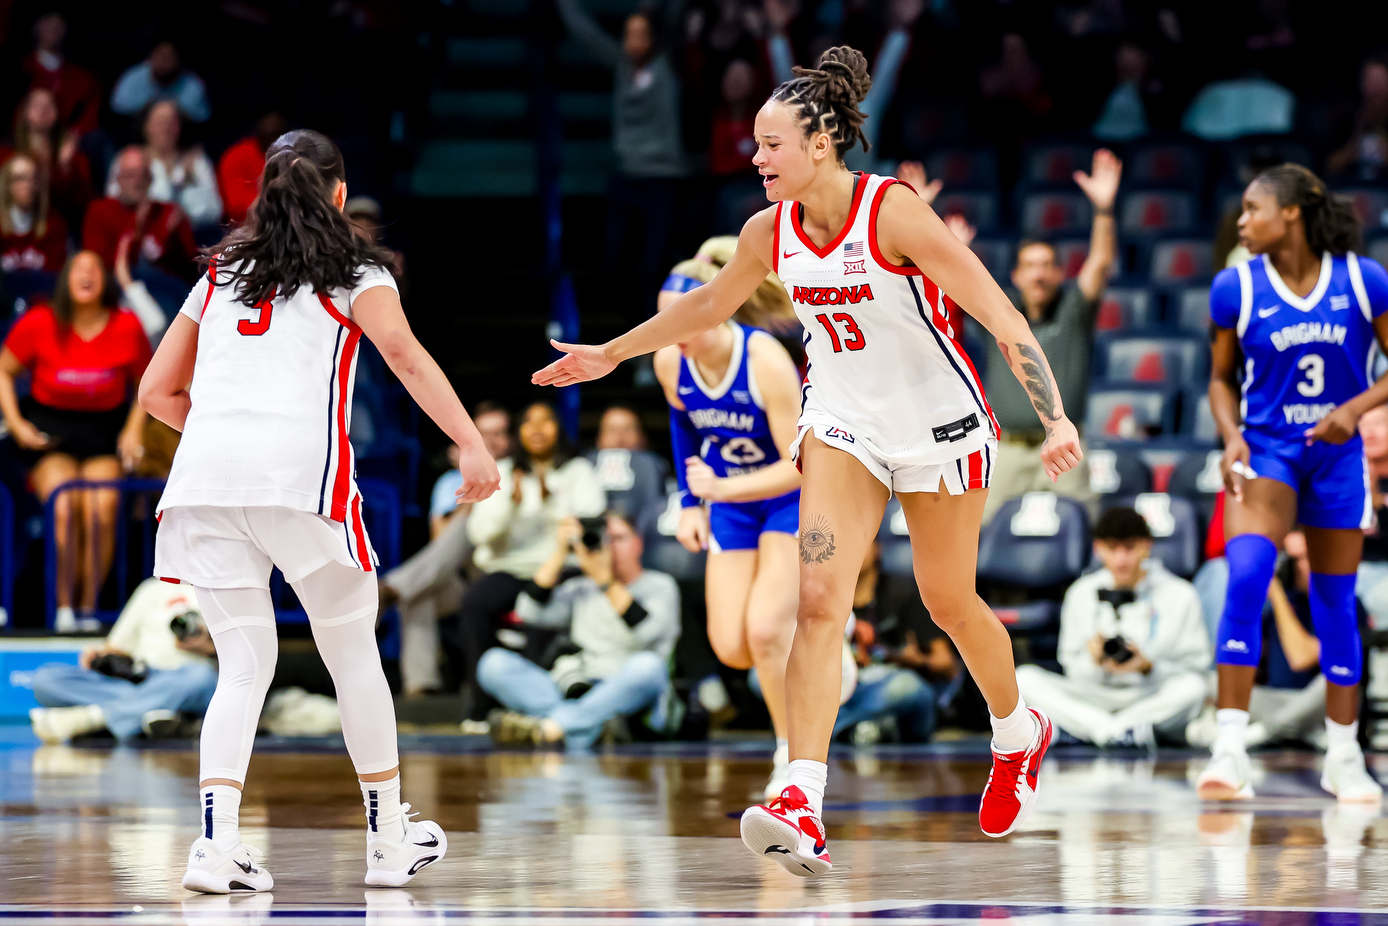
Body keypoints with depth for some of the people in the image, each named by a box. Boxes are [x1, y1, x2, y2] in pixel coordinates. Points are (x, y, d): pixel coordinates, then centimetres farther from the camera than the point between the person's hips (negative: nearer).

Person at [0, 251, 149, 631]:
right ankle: (63, 608, -17)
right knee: (65, 507, -27)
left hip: (104, 431, 1)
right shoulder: (39, 324, -8)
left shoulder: (127, 327, -4)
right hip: (49, 431, -1)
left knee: (102, 508, -25)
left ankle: (89, 607, -14)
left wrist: (134, 429, 0)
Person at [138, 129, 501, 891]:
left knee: (245, 665, 8)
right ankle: (389, 841, 18)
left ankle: (215, 843, -10)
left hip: (205, 477, 3)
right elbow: (402, 352, -5)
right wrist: (472, 447, -12)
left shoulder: (220, 272, 24)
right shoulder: (353, 271, 13)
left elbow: (157, 390, 26)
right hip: (302, 471, -3)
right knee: (354, 653, 11)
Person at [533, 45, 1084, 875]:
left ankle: (1020, 736, 42)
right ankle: (804, 809, -23)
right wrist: (611, 355, 24)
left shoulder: (895, 213, -23)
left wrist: (1056, 417, -34)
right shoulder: (770, 232, -5)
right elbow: (708, 305, 16)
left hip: (941, 424, -4)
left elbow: (999, 314, -25)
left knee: (950, 602, 11)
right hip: (844, 424, 4)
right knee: (820, 599, -14)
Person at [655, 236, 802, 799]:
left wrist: (721, 489, -34)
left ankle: (794, 754, -4)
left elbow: (801, 464, -27)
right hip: (732, 505, 6)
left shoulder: (767, 362, -31)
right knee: (730, 647, -2)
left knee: (764, 629, -21)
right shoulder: (669, 361, -13)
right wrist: (689, 503, 8)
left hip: (795, 499, -6)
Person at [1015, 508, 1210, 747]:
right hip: (1096, 698, 2)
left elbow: (1194, 669, -3)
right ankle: (1118, 731, -34)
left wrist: (1148, 667, -20)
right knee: (1025, 677, -20)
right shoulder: (1081, 594, 7)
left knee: (1192, 686, -36)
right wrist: (1094, 662, -15)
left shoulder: (1180, 595, -1)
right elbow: (1073, 668, 7)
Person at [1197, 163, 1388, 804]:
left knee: (1335, 602, 9)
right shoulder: (1236, 287, -5)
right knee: (1245, 576, -23)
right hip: (1265, 450, -1)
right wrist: (1231, 436, -12)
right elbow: (1222, 377, 6)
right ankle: (1230, 747, -24)